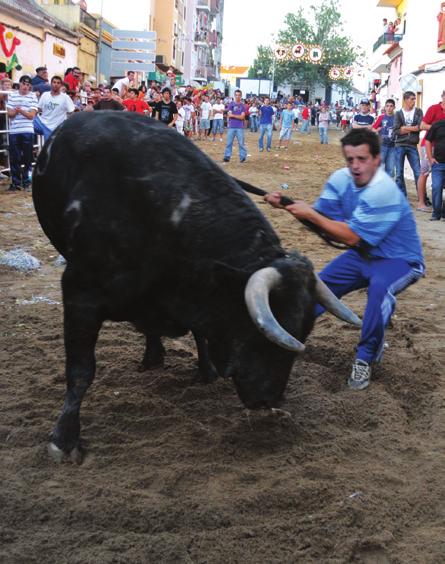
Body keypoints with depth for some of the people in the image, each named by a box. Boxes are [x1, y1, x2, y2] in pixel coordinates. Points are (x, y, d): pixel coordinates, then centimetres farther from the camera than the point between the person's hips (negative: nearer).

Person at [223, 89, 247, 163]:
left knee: (241, 143, 0)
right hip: (231, 127, 0)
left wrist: (233, 115, -5)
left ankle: (243, 157, 5)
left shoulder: (242, 105, 6)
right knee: (229, 142, 2)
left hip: (240, 127, 0)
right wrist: (238, 116, -6)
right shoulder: (231, 104, 6)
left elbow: (242, 117, -3)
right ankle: (227, 156, 6)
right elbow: (229, 115, -3)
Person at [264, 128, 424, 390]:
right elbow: (321, 216, -7)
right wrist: (286, 204, -22)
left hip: (399, 260, -7)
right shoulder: (341, 179, -7)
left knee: (380, 288, -36)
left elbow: (351, 236, -27)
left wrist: (310, 214, -25)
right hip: (364, 255, 7)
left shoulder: (384, 191, -29)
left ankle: (365, 358, -18)